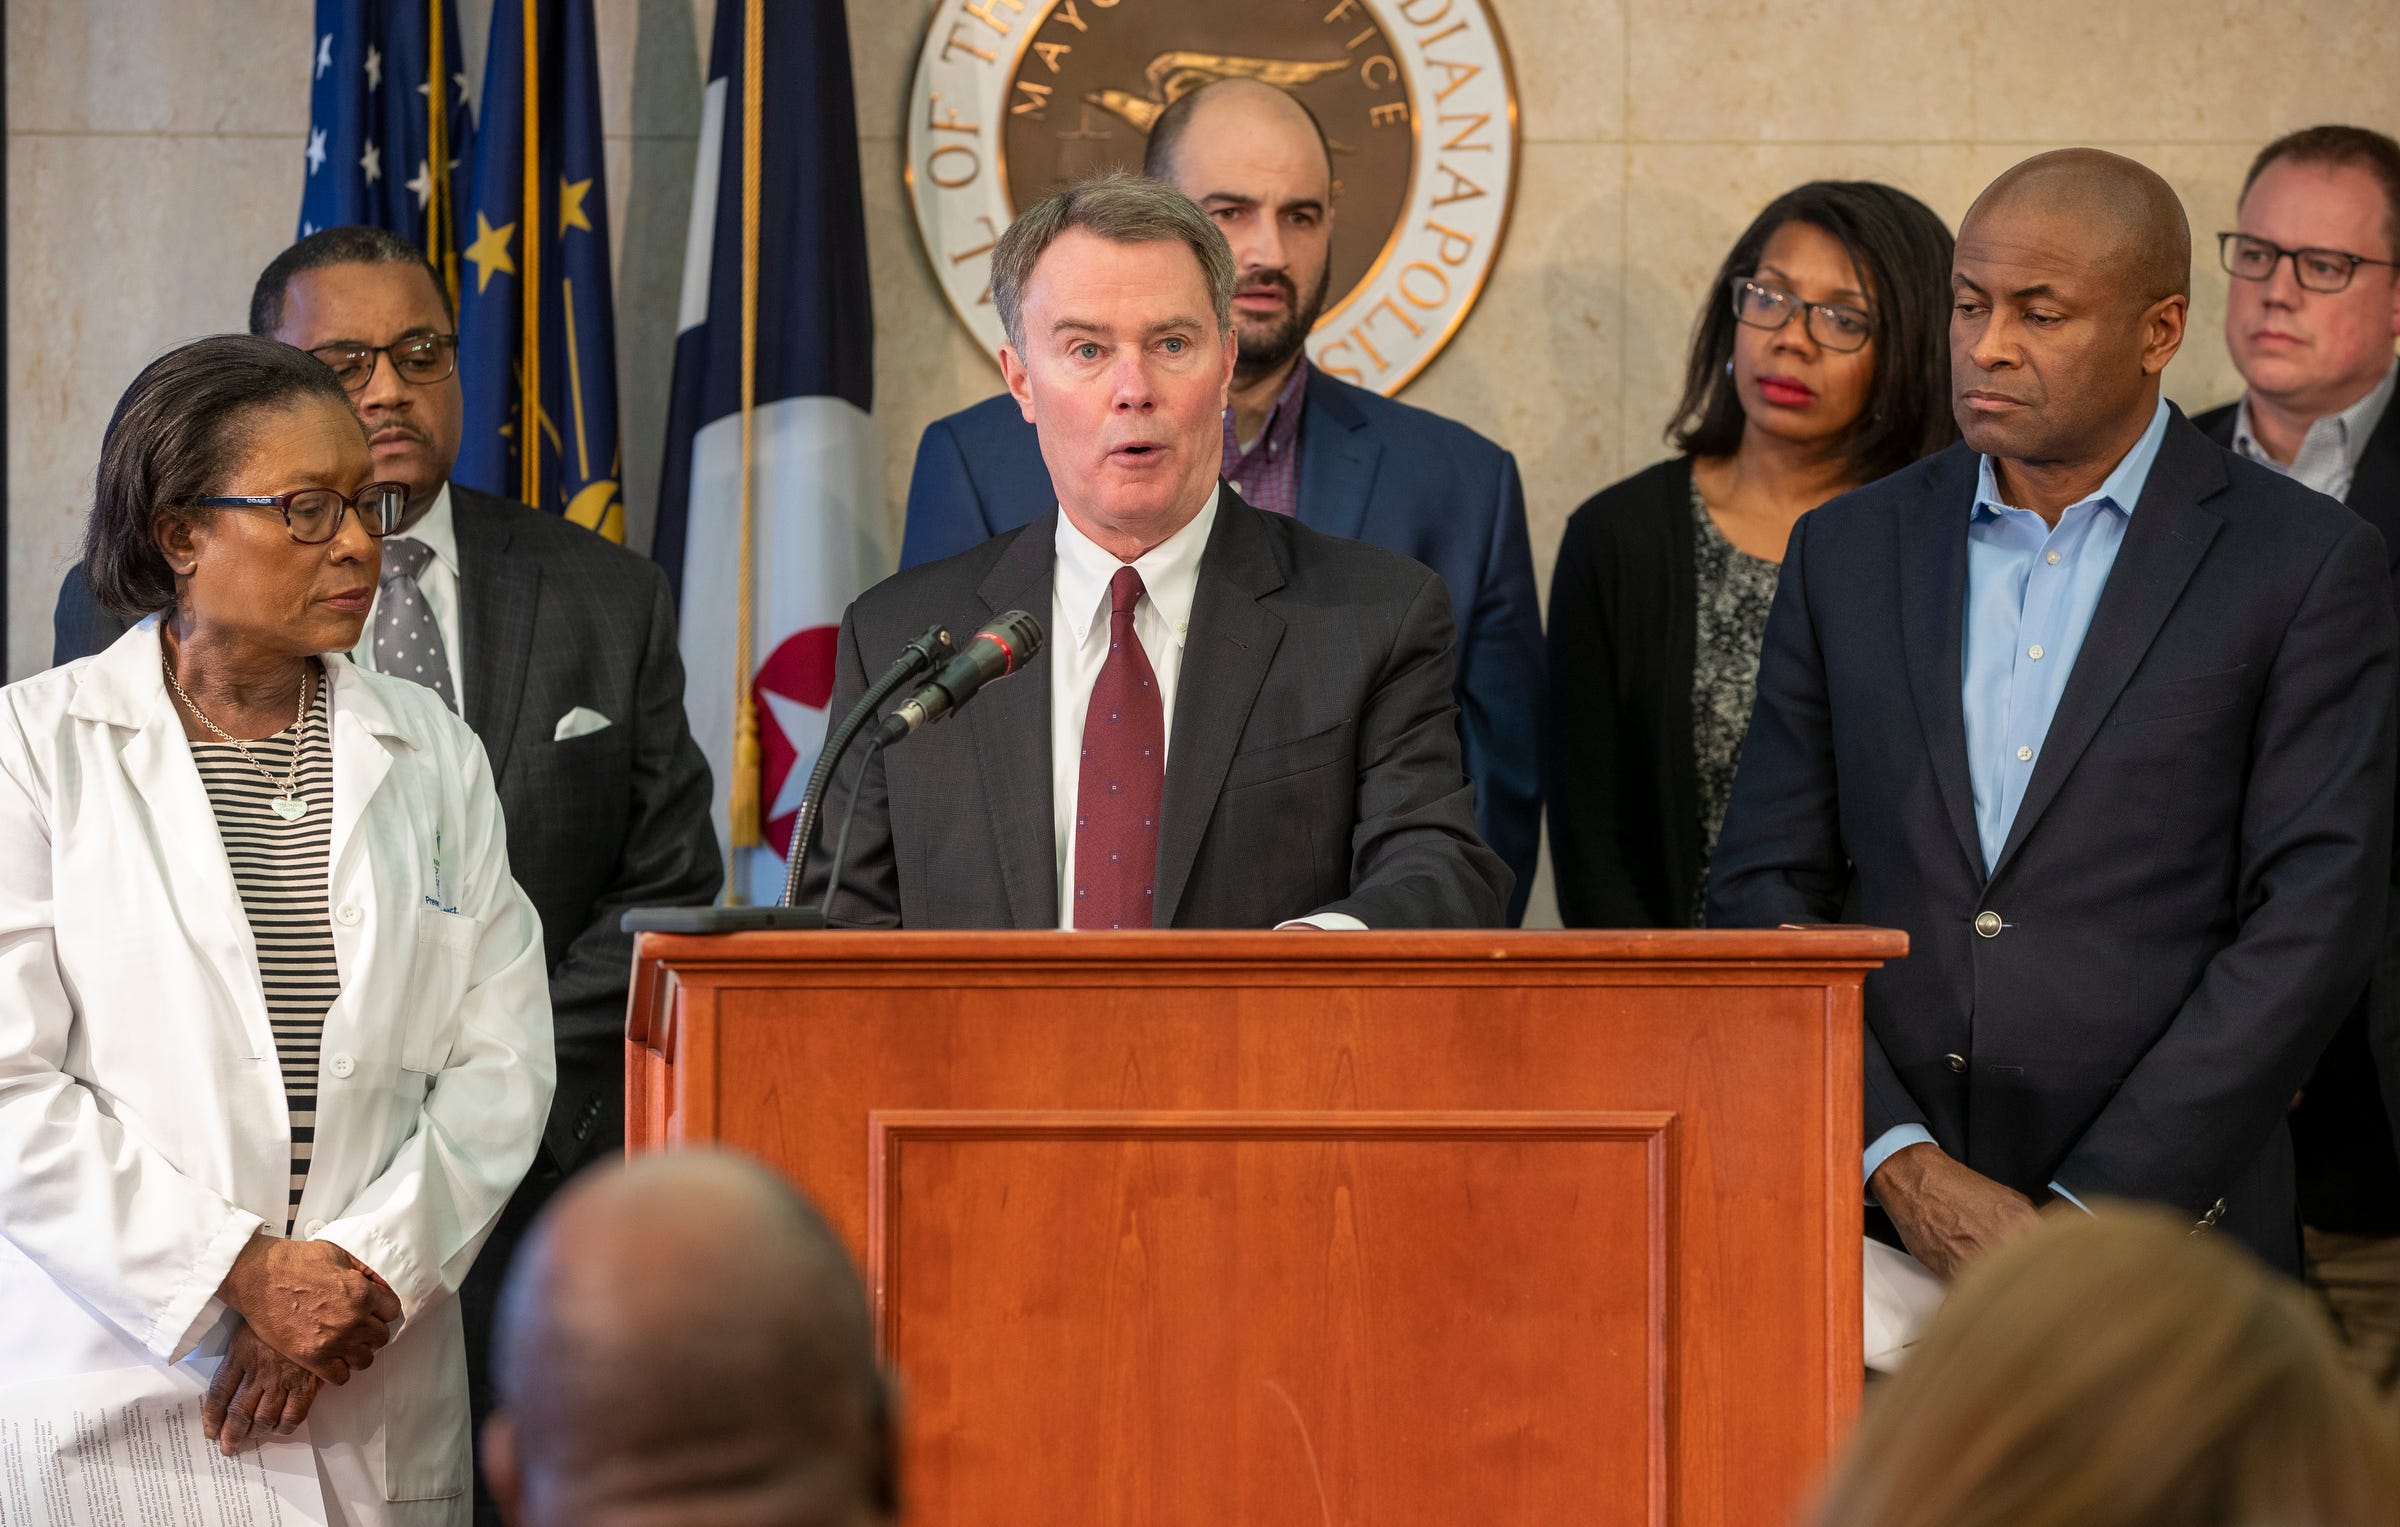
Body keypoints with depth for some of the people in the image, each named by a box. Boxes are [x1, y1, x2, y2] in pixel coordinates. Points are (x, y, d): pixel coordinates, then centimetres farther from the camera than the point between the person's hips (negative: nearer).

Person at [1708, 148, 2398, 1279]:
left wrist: (2089, 1216, -13)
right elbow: (1765, 888, 8)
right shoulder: (1848, 549, 10)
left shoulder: (2306, 567, -1)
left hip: (2165, 1231, -2)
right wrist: (1899, 1161, -7)